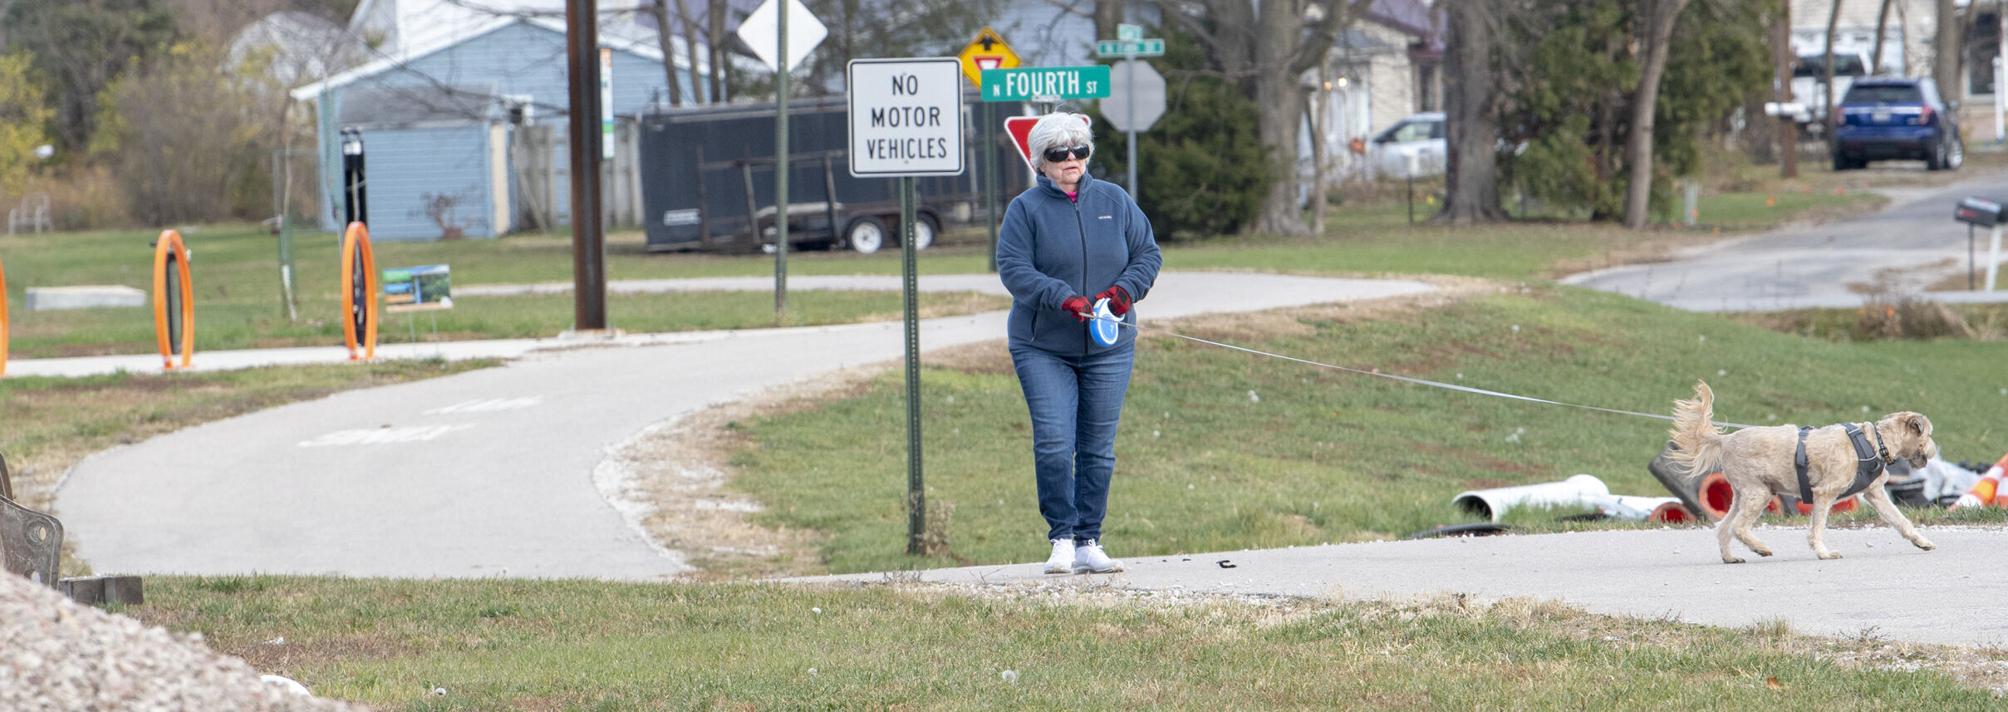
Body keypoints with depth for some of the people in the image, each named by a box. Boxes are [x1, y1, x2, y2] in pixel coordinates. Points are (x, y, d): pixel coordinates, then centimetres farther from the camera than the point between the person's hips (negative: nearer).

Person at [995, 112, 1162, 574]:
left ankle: (1089, 543, 10)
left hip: (1109, 348, 3)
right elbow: (1013, 269, -11)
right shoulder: (1025, 209, -2)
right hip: (1043, 349, -3)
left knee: (1098, 448, 4)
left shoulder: (1115, 202, 8)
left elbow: (1148, 254, 10)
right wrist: (1062, 298, -24)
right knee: (1053, 444, -13)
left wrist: (1126, 289, -11)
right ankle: (1061, 538, -3)